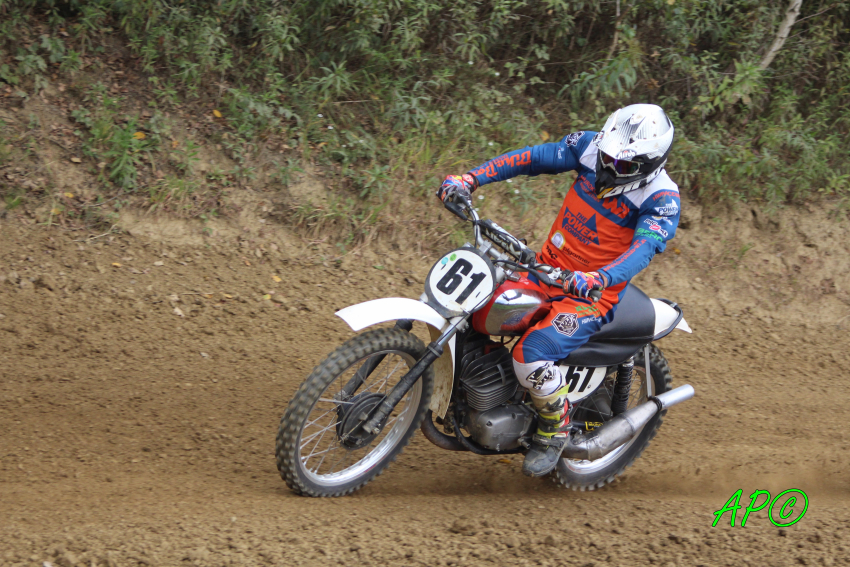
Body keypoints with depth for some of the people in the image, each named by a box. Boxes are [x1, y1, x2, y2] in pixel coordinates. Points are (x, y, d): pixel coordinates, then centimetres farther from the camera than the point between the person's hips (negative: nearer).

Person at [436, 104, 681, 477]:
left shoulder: (661, 198, -18)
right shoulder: (592, 147, -4)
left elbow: (644, 248, -32)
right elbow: (534, 158, -1)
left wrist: (598, 278, -51)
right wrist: (470, 178, -12)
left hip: (593, 296, -6)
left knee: (532, 354, -29)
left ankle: (555, 426, -1)